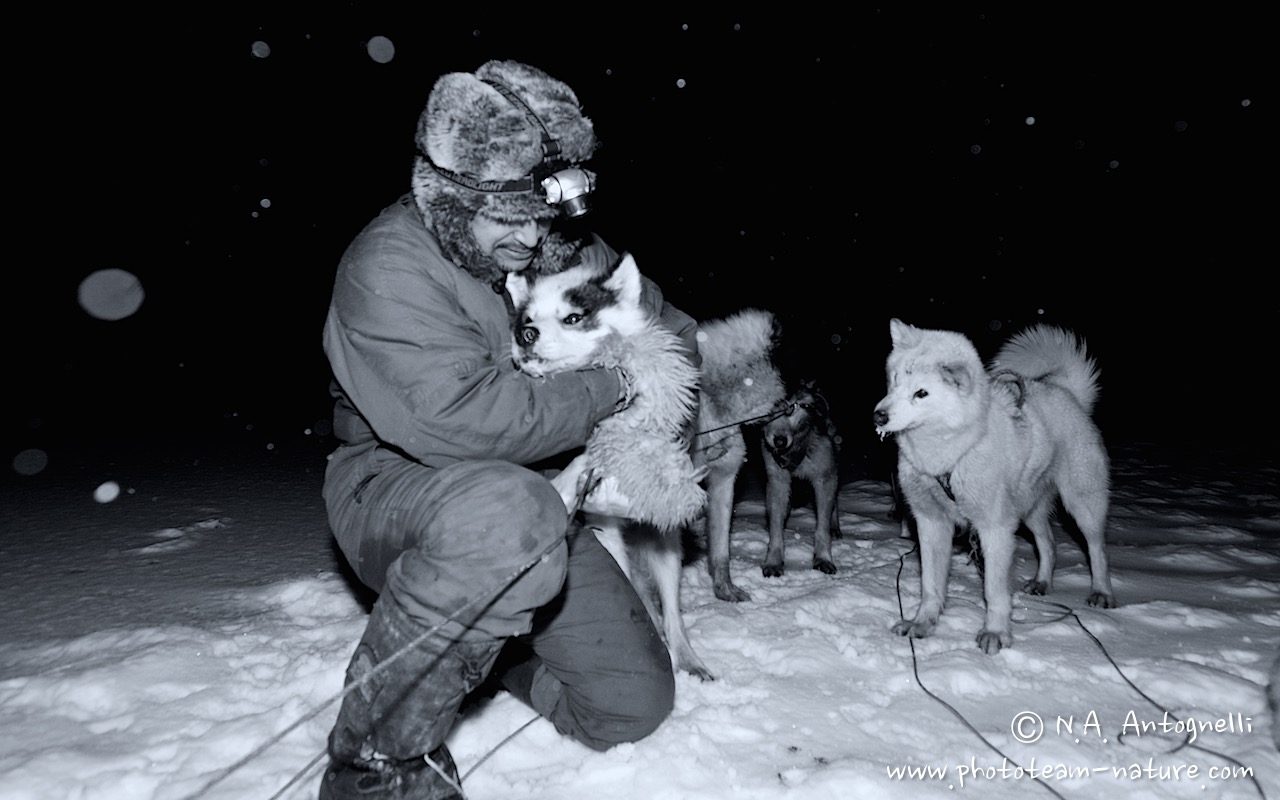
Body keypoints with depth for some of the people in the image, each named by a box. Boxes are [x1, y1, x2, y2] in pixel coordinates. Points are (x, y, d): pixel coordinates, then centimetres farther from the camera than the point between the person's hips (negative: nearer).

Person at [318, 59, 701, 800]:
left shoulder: (570, 252, -2)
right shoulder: (388, 267, -20)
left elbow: (679, 337, 7)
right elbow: (463, 419, -33)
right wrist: (610, 392, -21)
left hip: (537, 511, 6)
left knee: (634, 707, 3)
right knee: (510, 510, -42)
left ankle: (476, 641, 27)